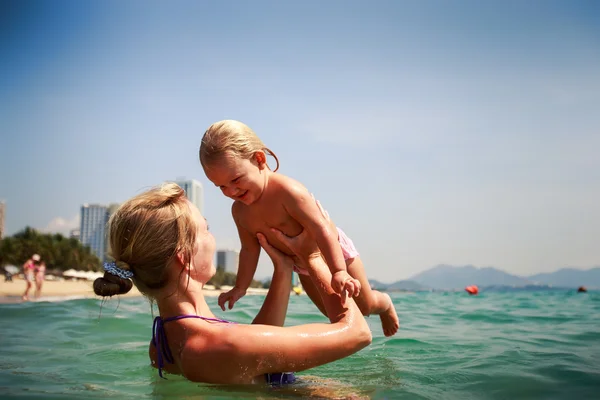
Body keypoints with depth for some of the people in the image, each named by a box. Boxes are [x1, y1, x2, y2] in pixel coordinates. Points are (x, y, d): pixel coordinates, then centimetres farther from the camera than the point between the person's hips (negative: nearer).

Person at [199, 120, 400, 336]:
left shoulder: (287, 191, -38)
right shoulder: (239, 211, -17)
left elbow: (321, 229, -41)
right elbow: (250, 250, -4)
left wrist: (339, 271, -49)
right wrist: (240, 287, -8)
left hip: (334, 250, -6)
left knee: (365, 305, 10)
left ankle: (385, 304, 47)